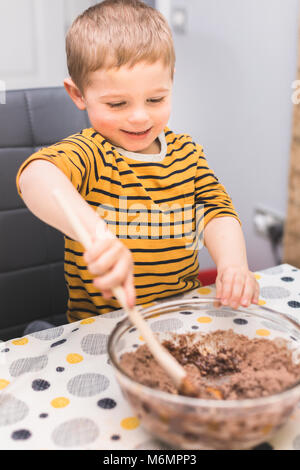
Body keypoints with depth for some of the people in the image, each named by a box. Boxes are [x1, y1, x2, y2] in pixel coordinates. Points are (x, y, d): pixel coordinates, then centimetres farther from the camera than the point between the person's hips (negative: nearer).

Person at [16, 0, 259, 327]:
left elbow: (216, 210, 1)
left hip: (183, 315, 3)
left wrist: (233, 263, -19)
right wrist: (95, 230, -52)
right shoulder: (88, 153, -13)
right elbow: (36, 176, -33)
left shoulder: (187, 151, 6)